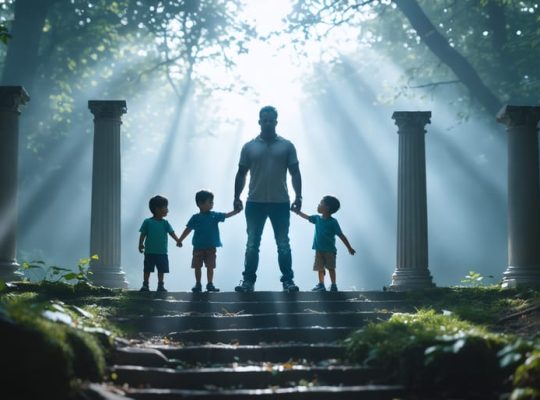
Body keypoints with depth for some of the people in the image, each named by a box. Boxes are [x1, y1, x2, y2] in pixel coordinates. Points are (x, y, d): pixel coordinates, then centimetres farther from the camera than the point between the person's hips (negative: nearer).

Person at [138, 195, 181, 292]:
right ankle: (145, 285, 13)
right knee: (147, 269, 5)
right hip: (149, 251, -3)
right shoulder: (147, 222, -4)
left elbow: (171, 232, -3)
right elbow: (143, 234, -2)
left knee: (161, 270, 6)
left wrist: (177, 240, -17)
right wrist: (141, 244, -11)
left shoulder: (165, 223, 4)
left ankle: (160, 285, 15)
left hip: (162, 252, 3)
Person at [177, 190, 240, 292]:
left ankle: (210, 284, 9)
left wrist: (236, 211, -20)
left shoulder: (215, 216, 3)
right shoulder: (195, 218, -2)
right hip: (198, 247, -1)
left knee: (210, 266, 2)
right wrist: (180, 240, -3)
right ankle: (198, 285, 16)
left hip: (211, 247, 1)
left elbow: (226, 215, -5)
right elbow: (188, 230, 1)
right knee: (197, 266, 5)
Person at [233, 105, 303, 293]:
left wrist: (298, 196, -5)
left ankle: (288, 280, 7)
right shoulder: (249, 147, 7)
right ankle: (248, 280, 7)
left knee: (283, 245, 3)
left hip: (280, 203, -1)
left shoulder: (287, 146, 5)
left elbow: (295, 173, 4)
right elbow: (241, 174, 9)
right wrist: (236, 197, 2)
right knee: (252, 244, 3)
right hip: (255, 203, 1)